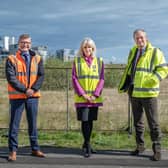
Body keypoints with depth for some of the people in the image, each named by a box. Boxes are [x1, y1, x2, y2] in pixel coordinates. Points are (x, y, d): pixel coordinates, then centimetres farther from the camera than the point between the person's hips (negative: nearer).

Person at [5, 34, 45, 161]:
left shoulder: (37, 59, 7)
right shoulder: (11, 59, -3)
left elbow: (41, 75, 0)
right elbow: (11, 78, -11)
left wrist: (33, 89, -15)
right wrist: (25, 89, -17)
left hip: (33, 96, 3)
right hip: (17, 96, -3)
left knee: (33, 123, 12)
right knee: (14, 124, 2)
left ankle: (35, 149, 23)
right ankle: (13, 150, 12)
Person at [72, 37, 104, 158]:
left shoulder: (99, 61, 7)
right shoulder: (77, 61, 3)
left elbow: (101, 79, 3)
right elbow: (74, 79, -2)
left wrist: (95, 95, -8)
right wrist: (83, 94, -11)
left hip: (95, 98, 2)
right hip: (81, 98, -2)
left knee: (90, 121, 9)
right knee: (84, 121, -5)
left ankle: (86, 145, 22)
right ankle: (88, 146, 3)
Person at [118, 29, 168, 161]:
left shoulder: (155, 52, -4)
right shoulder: (133, 52, 14)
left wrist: (153, 79, -24)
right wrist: (122, 86, 14)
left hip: (148, 93, -5)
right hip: (134, 93, 6)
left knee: (153, 123, 0)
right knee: (138, 122, 14)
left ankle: (157, 149, 10)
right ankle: (140, 146, 26)